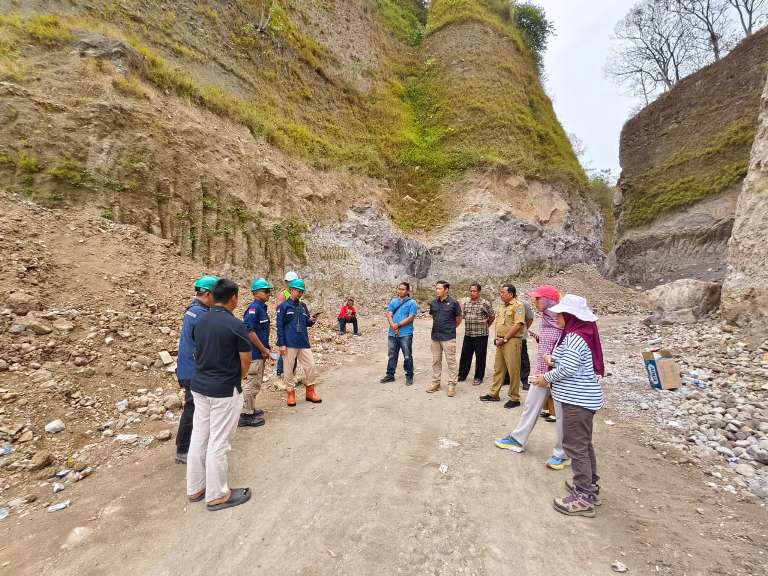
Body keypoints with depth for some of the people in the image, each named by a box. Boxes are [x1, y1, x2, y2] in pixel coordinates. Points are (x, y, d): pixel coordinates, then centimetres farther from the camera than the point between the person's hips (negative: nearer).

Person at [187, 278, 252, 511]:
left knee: (199, 438, 17)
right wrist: (238, 378, 8)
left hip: (199, 386, 8)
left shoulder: (199, 322, 4)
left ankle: (195, 488, 31)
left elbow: (198, 354, 13)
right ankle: (217, 495, 18)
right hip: (224, 391, -7)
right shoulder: (235, 325, -18)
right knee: (218, 443, 4)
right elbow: (246, 362, -11)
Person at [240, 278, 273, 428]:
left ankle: (251, 409, 32)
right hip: (255, 353, -10)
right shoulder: (254, 308, -17)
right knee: (252, 383, -1)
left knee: (256, 382, 19)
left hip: (260, 353, 10)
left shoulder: (262, 308, 12)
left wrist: (266, 349, 11)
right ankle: (245, 415, 9)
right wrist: (263, 350, -17)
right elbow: (249, 331, -24)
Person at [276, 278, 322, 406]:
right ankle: (291, 393, 19)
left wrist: (311, 320, -6)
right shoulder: (283, 306, -3)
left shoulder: (303, 306, 12)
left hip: (304, 342, 5)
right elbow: (280, 326, -6)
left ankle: (310, 392, 20)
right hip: (289, 343, -5)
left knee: (310, 366, 5)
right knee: (290, 369, 4)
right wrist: (281, 344, -11)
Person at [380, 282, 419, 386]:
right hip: (392, 333, 5)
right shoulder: (393, 301, 11)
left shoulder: (412, 302, -4)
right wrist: (393, 326, -15)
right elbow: (389, 315, 2)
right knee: (391, 355, 13)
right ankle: (390, 375, 24)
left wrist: (398, 325, -13)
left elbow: (411, 318, -12)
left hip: (405, 334, -5)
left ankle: (409, 376, 15)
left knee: (407, 356, 3)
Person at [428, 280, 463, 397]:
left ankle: (452, 385, 9)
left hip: (448, 337, -5)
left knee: (451, 361, 0)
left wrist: (451, 328, 8)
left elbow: (459, 317, 3)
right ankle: (435, 383, 24)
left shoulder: (453, 303, -8)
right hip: (435, 336, 5)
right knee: (436, 361, 13)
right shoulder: (433, 303, 5)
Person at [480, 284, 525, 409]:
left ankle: (514, 398, 10)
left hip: (512, 341, -8)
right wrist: (497, 337, 5)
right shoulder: (502, 306, 16)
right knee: (498, 368, 14)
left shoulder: (518, 306, -10)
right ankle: (493, 394, 24)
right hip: (501, 342, 8)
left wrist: (504, 339, -15)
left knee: (513, 370, -1)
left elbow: (518, 325, -18)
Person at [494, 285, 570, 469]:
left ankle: (561, 454, 26)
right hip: (542, 372, 8)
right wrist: (539, 338, 2)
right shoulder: (545, 318, 5)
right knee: (530, 405, 18)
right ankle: (517, 440, 34)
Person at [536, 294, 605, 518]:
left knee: (575, 446, -2)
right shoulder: (582, 333, 11)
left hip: (577, 400, -11)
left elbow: (567, 369, -25)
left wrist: (546, 377, -10)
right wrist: (554, 360, 4)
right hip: (582, 397, 11)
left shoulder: (575, 337, -21)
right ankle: (590, 486, 35)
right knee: (584, 443, 21)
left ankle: (583, 498, 7)